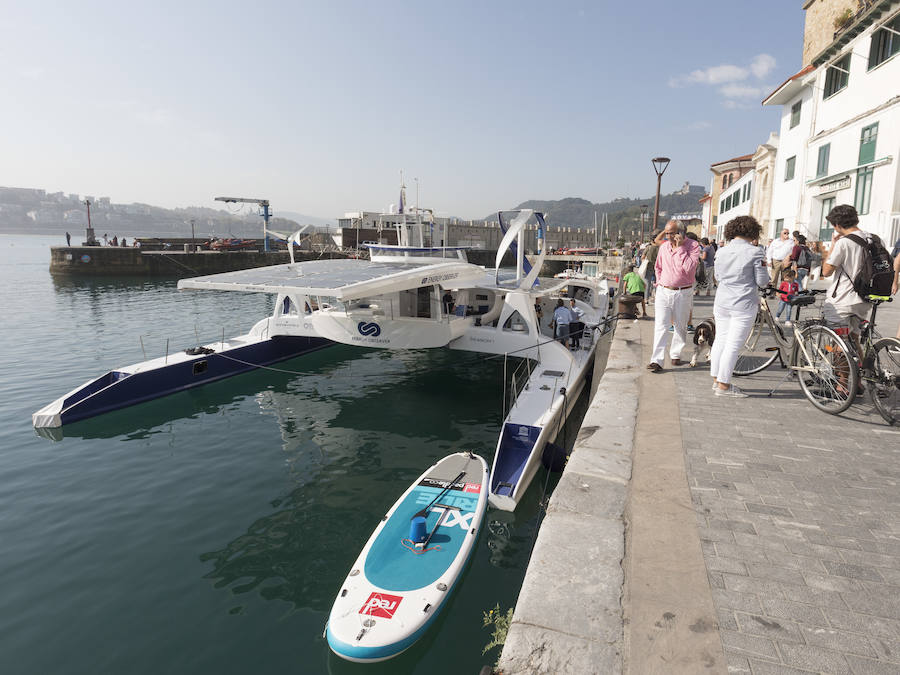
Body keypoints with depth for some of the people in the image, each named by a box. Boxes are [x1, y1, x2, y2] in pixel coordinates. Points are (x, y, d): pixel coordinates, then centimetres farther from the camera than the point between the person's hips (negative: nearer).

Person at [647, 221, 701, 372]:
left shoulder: (693, 245, -8)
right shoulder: (664, 246, 7)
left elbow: (689, 268, -23)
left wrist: (680, 247, -20)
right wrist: (659, 281, 11)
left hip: (683, 293, -2)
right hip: (663, 291, 3)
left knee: (680, 326, 10)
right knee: (661, 326, -7)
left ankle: (675, 354, 28)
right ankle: (657, 361, -12)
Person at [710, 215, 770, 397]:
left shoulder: (721, 251, 4)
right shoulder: (755, 252, -11)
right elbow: (761, 280, -7)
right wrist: (763, 266, 10)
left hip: (722, 302, 6)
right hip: (743, 305, -5)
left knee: (720, 340, 13)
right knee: (733, 345, -1)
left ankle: (716, 380, 22)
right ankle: (723, 385, 5)